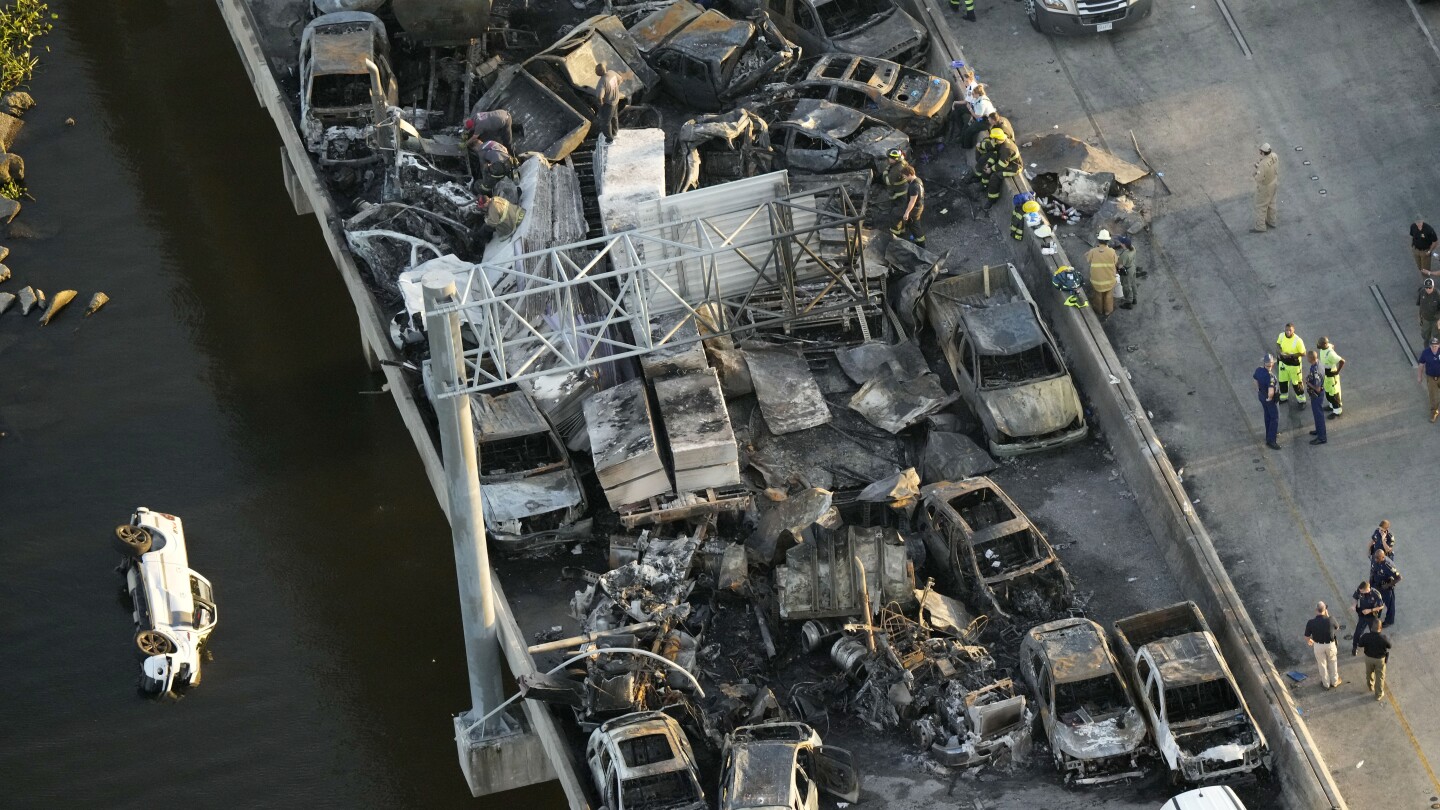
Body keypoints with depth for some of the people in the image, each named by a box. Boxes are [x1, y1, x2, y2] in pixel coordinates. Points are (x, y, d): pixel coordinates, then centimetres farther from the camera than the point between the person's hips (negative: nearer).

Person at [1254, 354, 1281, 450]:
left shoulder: (1258, 370, -12)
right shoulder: (1270, 376, -35)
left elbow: (1256, 382, 7)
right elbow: (1271, 392, -43)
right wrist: (1269, 398, -20)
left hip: (1262, 396, 8)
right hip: (1270, 399, -8)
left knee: (1268, 416, 27)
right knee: (1275, 419, 7)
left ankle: (1269, 434, 45)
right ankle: (1270, 441, 11)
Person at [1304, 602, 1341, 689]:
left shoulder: (1311, 623, -23)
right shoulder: (1330, 620, -22)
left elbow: (1307, 637, -9)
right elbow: (1337, 628, 2)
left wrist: (1309, 641, 15)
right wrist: (1328, 616, 2)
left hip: (1318, 646, 0)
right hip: (1330, 644, 0)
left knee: (1322, 664, 22)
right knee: (1332, 662, 26)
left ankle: (1326, 684, 38)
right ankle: (1334, 681, 42)